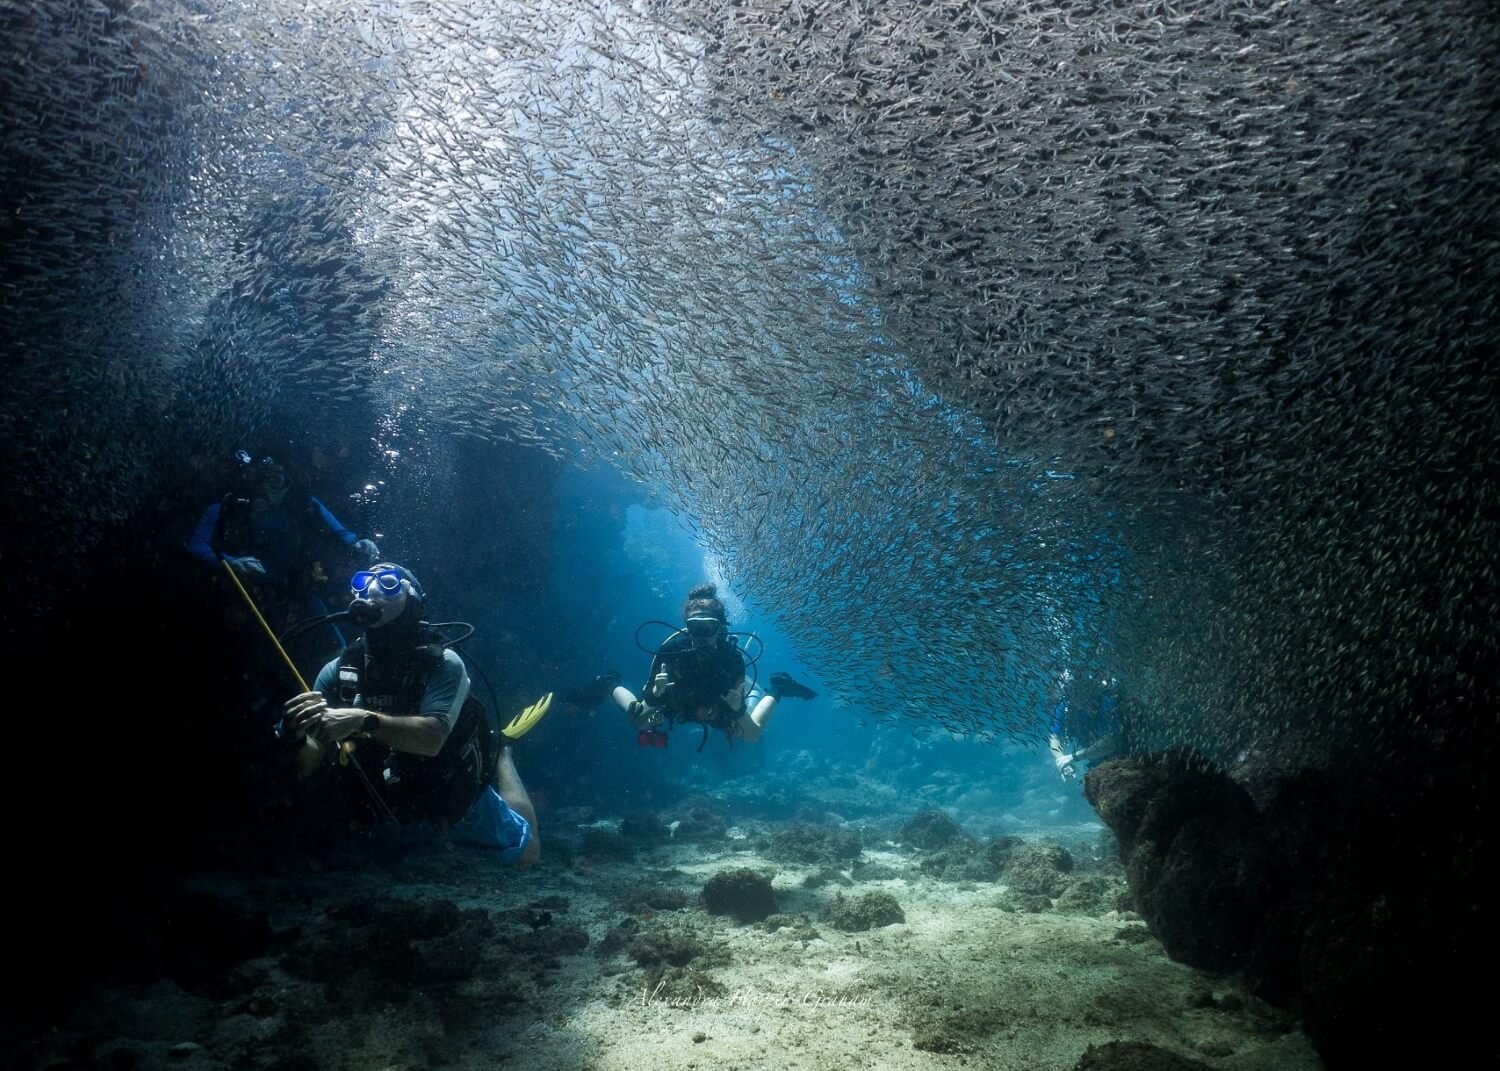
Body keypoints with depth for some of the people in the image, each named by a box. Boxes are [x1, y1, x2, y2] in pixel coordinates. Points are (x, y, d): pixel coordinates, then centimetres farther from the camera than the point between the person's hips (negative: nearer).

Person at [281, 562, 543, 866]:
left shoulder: (443, 663, -25)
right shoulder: (337, 672, -15)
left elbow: (431, 738, -39)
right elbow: (306, 764, -17)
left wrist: (362, 721, -51)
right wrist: (297, 735, -40)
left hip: (456, 798, -3)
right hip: (394, 807, 4)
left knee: (526, 852, 16)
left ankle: (499, 751, 34)